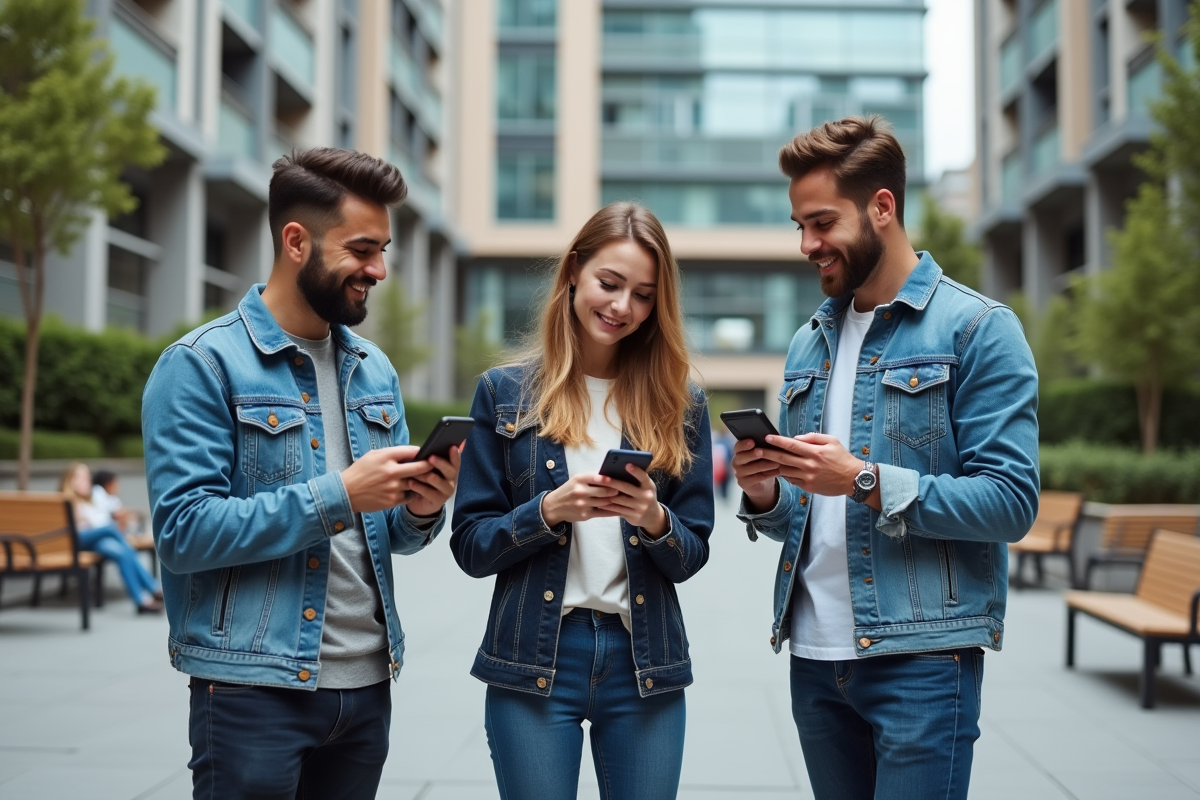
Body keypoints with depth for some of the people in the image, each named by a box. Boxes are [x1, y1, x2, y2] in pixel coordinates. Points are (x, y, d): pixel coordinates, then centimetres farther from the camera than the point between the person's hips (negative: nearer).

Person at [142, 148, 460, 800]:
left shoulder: (374, 370, 11)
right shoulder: (201, 365, -8)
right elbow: (183, 531, -17)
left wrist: (420, 509, -8)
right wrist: (338, 495, -21)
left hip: (368, 681, 6)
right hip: (254, 690, -6)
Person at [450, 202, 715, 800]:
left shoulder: (679, 404, 5)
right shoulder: (504, 392, 1)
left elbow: (692, 555, 6)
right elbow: (470, 546, 0)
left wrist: (655, 520, -15)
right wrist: (547, 512, -17)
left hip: (645, 662, 2)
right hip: (533, 662, -1)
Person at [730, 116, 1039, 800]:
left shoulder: (978, 328, -6)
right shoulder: (809, 342, 15)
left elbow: (1011, 501, -13)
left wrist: (867, 482, -21)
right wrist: (765, 497, -3)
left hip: (922, 659, -6)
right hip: (816, 655, 6)